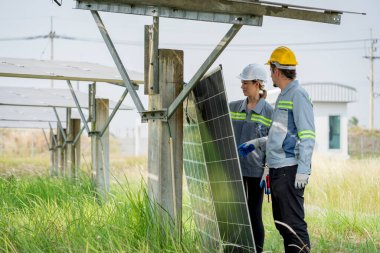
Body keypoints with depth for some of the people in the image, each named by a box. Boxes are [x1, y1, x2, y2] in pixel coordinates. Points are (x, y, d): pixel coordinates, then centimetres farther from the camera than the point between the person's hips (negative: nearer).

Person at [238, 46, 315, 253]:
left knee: (293, 221, -10)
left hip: (290, 170, -10)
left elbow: (307, 135, -17)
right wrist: (257, 143, 25)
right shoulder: (283, 97, 19)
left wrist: (303, 169, -21)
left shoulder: (298, 95, -10)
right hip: (277, 169, 10)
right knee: (281, 221, 13)